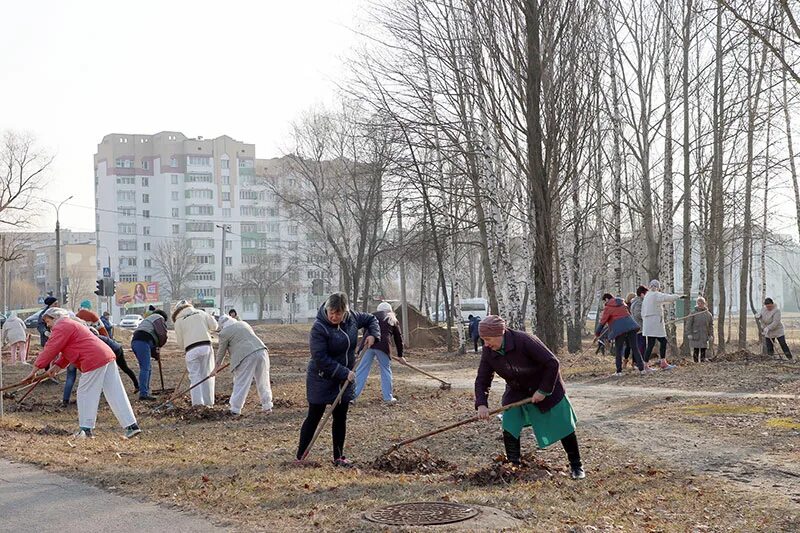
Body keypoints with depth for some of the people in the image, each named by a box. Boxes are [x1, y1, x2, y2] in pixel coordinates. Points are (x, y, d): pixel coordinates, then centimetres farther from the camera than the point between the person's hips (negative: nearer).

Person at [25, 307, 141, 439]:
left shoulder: (61, 327, -3)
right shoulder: (71, 325, 29)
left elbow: (50, 349, -6)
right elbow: (68, 350, 29)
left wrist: (36, 369, 0)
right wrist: (57, 366, 18)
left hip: (95, 361, -10)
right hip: (107, 356, 10)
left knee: (85, 393, 2)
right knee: (116, 394, 5)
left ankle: (86, 429, 7)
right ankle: (132, 426, 2)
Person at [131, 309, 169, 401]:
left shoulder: (148, 319, 36)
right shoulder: (159, 318, 10)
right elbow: (162, 334, -6)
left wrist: (156, 354, 26)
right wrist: (159, 346, 11)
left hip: (135, 341, 9)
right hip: (142, 342, -9)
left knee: (148, 367, 16)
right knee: (145, 368, -12)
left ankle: (146, 392, 19)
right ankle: (143, 394, -17)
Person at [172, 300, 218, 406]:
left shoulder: (179, 321, 8)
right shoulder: (201, 313, 13)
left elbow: (180, 343, 9)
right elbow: (214, 326, 10)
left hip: (191, 350, -2)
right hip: (206, 346, 2)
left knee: (195, 376, 3)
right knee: (207, 375, 8)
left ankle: (198, 403, -6)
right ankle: (208, 402, 8)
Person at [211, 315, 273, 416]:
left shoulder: (224, 332, 5)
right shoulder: (244, 324, 24)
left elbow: (221, 352, 11)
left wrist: (216, 368, 22)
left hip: (246, 357, -6)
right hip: (261, 350, 6)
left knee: (241, 383, 2)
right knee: (263, 382, 14)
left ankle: (235, 410, 6)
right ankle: (267, 407, 19)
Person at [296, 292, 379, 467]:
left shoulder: (352, 317, -4)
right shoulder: (319, 328, -23)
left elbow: (371, 319, 15)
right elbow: (320, 359, -26)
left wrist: (372, 335, -5)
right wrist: (344, 373, -24)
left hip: (344, 379, 6)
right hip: (321, 379, -6)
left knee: (341, 418, 11)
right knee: (314, 417, 0)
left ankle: (338, 457, 21)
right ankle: (300, 456, 11)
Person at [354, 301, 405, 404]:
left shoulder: (373, 316, 24)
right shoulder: (393, 320, 23)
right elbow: (398, 339, 27)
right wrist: (400, 355, 35)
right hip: (383, 346, -1)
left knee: (361, 370, 4)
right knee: (386, 371, 12)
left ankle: (353, 395, 4)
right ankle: (388, 398, 15)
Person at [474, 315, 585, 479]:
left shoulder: (524, 341, -34)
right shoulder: (488, 352, -16)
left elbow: (552, 363, -29)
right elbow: (482, 380, -10)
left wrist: (543, 390, -25)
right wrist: (481, 404, -26)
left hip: (545, 387, -4)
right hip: (516, 391, 5)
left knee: (564, 428, 3)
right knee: (509, 429, -9)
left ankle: (576, 466, 20)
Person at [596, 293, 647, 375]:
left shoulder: (608, 307, 1)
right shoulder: (622, 303, 20)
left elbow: (602, 322, 0)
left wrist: (597, 334, 8)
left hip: (619, 329, -5)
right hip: (630, 326, 5)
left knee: (618, 350, 6)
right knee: (634, 348, 7)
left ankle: (619, 371, 3)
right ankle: (641, 368, 4)